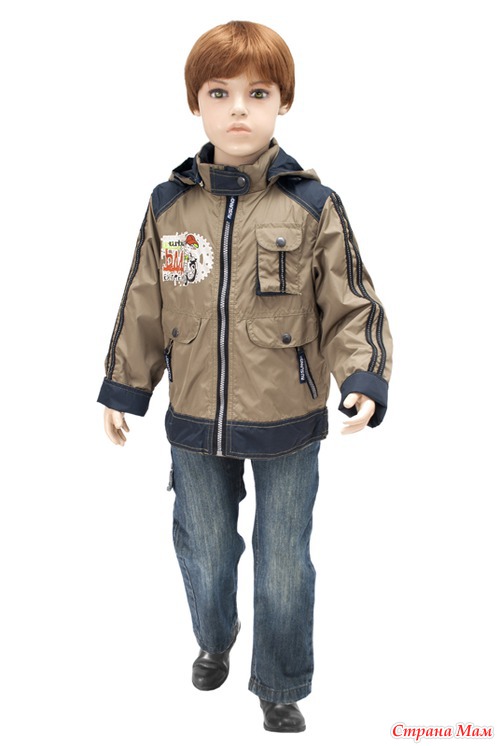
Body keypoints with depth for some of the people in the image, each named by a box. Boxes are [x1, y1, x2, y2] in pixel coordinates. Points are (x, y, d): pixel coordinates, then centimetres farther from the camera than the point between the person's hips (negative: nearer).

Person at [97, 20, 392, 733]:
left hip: (288, 430, -2)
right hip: (195, 424, 2)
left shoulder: (313, 206, -9)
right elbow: (142, 308, 7)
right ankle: (214, 640, 52)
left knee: (284, 567, 11)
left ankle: (281, 689, 36)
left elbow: (351, 307, -5)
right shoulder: (169, 205, -2)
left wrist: (363, 382, -20)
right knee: (204, 552, 21)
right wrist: (122, 389, 10)